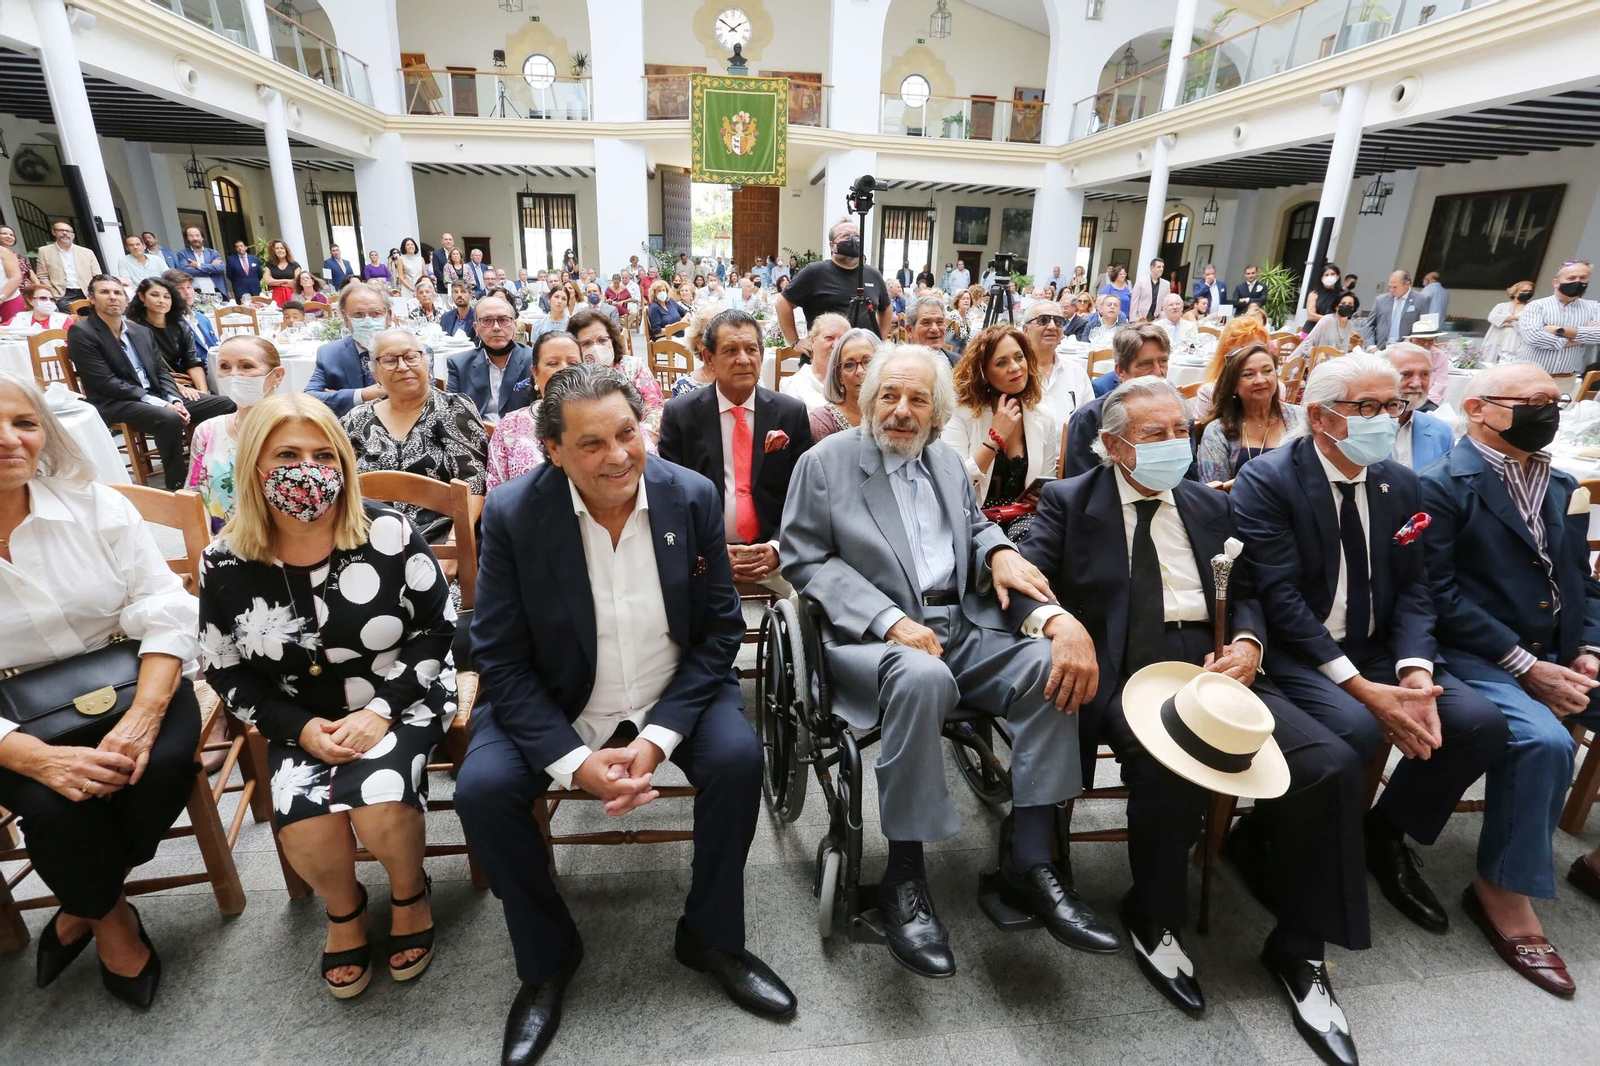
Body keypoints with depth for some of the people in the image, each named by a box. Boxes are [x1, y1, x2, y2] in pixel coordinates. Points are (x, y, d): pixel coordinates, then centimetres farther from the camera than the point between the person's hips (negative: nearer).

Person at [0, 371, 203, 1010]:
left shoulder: (93, 506, -6)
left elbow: (166, 611, -11)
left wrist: (144, 714, -25)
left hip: (127, 682, 1)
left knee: (164, 762, -25)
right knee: (54, 804, -26)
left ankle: (84, 905, 9)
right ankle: (111, 918, 10)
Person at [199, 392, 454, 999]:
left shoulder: (387, 533, -14)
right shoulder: (228, 561, -6)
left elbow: (439, 629, -8)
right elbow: (226, 671, 4)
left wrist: (382, 710, -16)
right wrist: (298, 727, -10)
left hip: (401, 700, -2)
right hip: (303, 719, 3)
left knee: (379, 807, -26)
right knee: (306, 833, -21)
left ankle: (411, 896, 10)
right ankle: (343, 908, 17)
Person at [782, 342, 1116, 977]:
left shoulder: (948, 462, 20)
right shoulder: (826, 461, 3)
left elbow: (977, 528, 28)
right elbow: (804, 561, -4)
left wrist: (999, 550, 0)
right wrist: (891, 622, -17)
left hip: (964, 627, 6)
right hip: (874, 637, -5)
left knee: (1052, 663, -20)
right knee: (922, 677, -38)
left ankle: (1028, 862, -10)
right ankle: (904, 881, -20)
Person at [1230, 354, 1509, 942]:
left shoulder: (1400, 482, 8)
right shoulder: (1265, 481, -13)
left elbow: (1412, 588, 6)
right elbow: (1280, 597, -19)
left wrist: (1414, 671, -13)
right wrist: (1363, 689, -22)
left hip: (1377, 650, 7)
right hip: (1296, 653, -6)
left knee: (1482, 723, -11)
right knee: (1356, 727, -31)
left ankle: (1388, 830, 14)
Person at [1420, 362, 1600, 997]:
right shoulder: (1442, 486, -8)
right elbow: (1439, 593, -14)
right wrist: (1526, 666, -16)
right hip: (1477, 655, -7)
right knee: (1541, 741, -29)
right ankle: (1504, 894, -12)